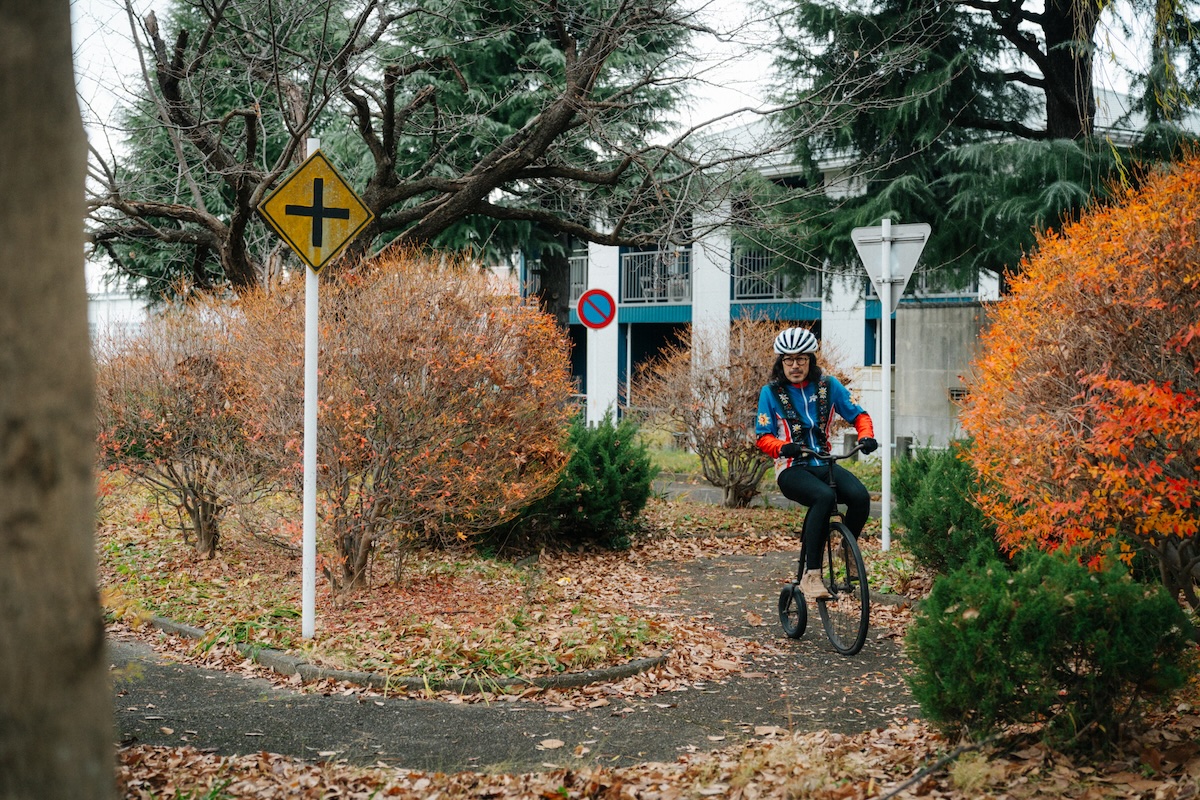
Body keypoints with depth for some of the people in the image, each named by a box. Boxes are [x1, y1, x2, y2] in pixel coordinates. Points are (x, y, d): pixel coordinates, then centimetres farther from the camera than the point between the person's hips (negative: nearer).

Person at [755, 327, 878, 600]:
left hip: (824, 465, 3)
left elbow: (858, 414, 10)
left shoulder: (828, 385, 6)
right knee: (825, 497, -36)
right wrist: (783, 447, -24)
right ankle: (811, 575, -32)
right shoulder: (771, 392, 0)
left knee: (860, 495, -28)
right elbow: (763, 437, -2)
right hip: (792, 470, -3)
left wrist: (866, 436, -12)